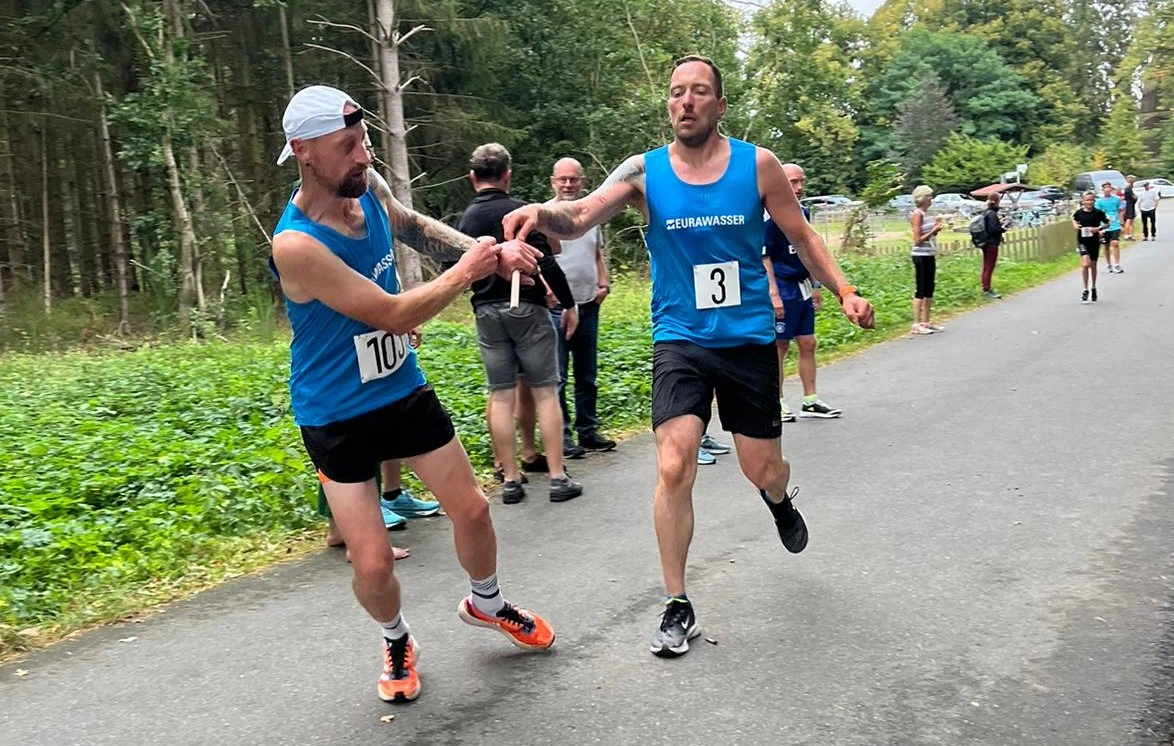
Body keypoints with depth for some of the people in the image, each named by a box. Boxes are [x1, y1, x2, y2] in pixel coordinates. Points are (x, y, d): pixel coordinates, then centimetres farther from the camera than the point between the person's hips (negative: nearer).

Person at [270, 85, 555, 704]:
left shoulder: (366, 185, -7)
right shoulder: (296, 244, -28)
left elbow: (414, 228, 15)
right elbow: (394, 314, -26)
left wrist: (489, 252, -1)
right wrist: (468, 271, -16)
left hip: (404, 390, 6)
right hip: (337, 416, -6)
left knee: (471, 509, 12)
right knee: (373, 562, -5)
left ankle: (485, 604, 42)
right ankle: (396, 642, 28)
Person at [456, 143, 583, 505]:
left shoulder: (465, 219, 5)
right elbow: (547, 263, -14)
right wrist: (568, 303, -5)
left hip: (486, 312, 4)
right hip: (527, 308, -4)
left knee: (500, 395, 6)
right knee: (545, 392, 1)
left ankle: (510, 480, 9)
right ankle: (558, 478, 2)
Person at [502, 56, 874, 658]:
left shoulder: (758, 165, -4)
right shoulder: (643, 172, -6)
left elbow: (801, 236, 7)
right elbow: (580, 217, -22)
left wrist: (844, 291, -5)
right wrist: (543, 213, -44)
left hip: (750, 338, 1)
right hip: (680, 340, -1)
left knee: (762, 471, 9)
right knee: (674, 468, -14)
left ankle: (780, 503, 50)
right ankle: (678, 608, 3)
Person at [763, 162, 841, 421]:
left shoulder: (803, 213, 12)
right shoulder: (771, 215, -13)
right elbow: (764, 258, -16)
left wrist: (815, 286, 19)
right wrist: (774, 295, -20)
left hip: (802, 288, 8)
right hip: (782, 288, -8)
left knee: (808, 344, 10)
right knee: (779, 346, 0)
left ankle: (810, 401, 17)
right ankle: (777, 402, 10)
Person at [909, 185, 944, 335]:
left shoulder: (925, 214, 13)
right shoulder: (917, 214, -12)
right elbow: (918, 240, -16)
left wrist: (936, 228, 5)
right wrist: (934, 230, -17)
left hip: (930, 255, 9)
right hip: (921, 256, -9)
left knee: (929, 290, 11)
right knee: (920, 290, -6)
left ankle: (926, 322, 17)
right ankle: (916, 324, -2)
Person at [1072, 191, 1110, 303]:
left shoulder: (1098, 212, -7)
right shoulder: (1079, 212, -4)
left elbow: (1107, 224, 1)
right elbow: (1074, 219, 17)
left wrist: (1098, 228, -16)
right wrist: (1075, 226, -2)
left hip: (1094, 241, 1)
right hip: (1082, 241, -1)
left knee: (1093, 265, 13)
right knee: (1085, 263, -17)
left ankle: (1093, 288, 32)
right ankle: (1085, 290, -10)